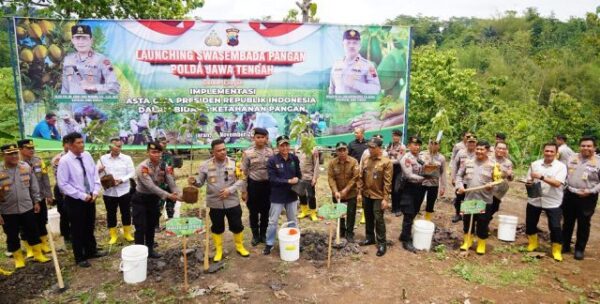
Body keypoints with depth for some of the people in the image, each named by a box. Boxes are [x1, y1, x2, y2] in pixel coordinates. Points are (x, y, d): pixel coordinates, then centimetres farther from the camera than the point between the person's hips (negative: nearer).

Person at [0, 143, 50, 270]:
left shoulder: (26, 167, -3)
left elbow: (33, 186, 7)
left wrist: (36, 201, 8)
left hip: (27, 208, 2)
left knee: (32, 232, 11)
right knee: (12, 236, 11)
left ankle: (38, 254, 26)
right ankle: (18, 258, 29)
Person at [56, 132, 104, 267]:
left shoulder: (87, 155, -1)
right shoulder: (64, 161, -17)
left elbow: (95, 174, 6)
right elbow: (63, 184, -17)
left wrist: (96, 191, -6)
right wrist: (82, 196, -17)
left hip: (90, 198, 5)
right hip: (75, 200, -5)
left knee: (90, 227, 19)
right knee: (77, 229, 8)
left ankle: (91, 251, 37)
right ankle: (80, 258, 23)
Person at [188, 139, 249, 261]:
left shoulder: (234, 163, -6)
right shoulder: (206, 165, -5)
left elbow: (242, 180, -5)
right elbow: (201, 182, 1)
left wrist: (230, 190, -17)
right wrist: (194, 181, -22)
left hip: (232, 202, 0)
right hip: (215, 203, 0)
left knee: (237, 225, 12)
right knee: (217, 227, 14)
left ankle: (240, 246, 35)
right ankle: (218, 250, 32)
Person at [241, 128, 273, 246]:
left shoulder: (270, 152, 0)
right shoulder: (247, 153, -7)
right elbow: (244, 172, -4)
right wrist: (244, 190, -6)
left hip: (267, 184, 2)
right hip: (253, 184, -2)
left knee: (265, 210, 12)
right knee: (253, 211, 10)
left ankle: (263, 234, 29)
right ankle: (255, 235, 27)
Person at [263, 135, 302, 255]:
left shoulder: (294, 158, -3)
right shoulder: (272, 160, -14)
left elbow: (299, 174, 8)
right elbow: (272, 179, -19)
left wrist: (297, 180, -13)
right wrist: (289, 181, -22)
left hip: (292, 195, 3)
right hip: (277, 196, -3)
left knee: (293, 220, 18)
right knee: (272, 221, 7)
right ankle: (269, 244, 24)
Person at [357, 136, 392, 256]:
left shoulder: (386, 162, -12)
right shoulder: (365, 161, 4)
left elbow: (387, 182, -13)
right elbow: (361, 178, 9)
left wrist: (386, 198, -15)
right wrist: (360, 192, 5)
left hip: (378, 197, -5)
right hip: (366, 195, 5)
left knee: (378, 219, -1)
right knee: (368, 218, 16)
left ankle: (381, 243, 11)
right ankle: (369, 237, 31)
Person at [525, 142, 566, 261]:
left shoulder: (561, 166, -8)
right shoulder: (535, 164, 2)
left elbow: (557, 183, -21)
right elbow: (529, 180, 9)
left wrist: (541, 177, -29)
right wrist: (529, 183, -14)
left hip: (553, 202, -3)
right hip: (534, 200, 3)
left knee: (555, 227, -1)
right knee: (530, 223, 13)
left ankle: (557, 250, 19)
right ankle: (533, 243, 36)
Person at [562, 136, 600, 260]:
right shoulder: (572, 158, 5)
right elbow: (565, 173, 14)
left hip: (587, 198, -3)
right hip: (570, 195, 4)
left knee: (583, 225, 9)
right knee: (567, 222, 14)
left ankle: (579, 249, 23)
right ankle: (565, 245, 28)